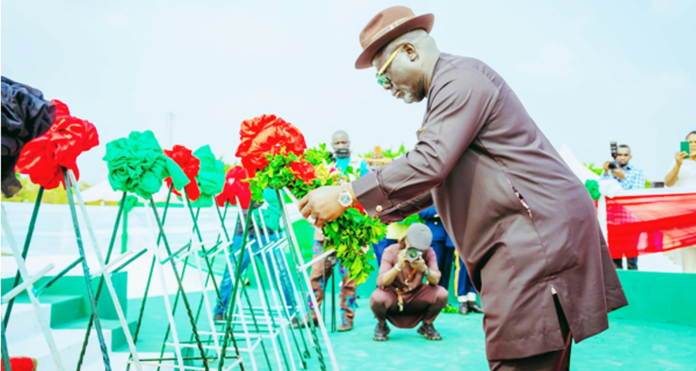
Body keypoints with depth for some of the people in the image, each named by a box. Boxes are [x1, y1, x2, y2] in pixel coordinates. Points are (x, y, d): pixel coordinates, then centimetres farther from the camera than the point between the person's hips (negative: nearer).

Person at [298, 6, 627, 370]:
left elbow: (430, 162, -25)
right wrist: (370, 212, 17)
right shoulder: (449, 88, 21)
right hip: (523, 241, 11)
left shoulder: (460, 80, -12)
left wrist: (348, 195, -19)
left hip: (539, 234, -11)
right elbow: (435, 180, 24)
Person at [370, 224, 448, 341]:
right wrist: (398, 266, -42)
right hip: (393, 298, -2)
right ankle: (382, 326, 1)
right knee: (377, 298, -36)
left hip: (416, 299, 2)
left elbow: (435, 281, -21)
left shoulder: (429, 253, -10)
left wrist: (424, 269, -42)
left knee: (442, 294, -24)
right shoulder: (391, 252, -17)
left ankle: (427, 325, 6)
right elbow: (381, 283, -27)